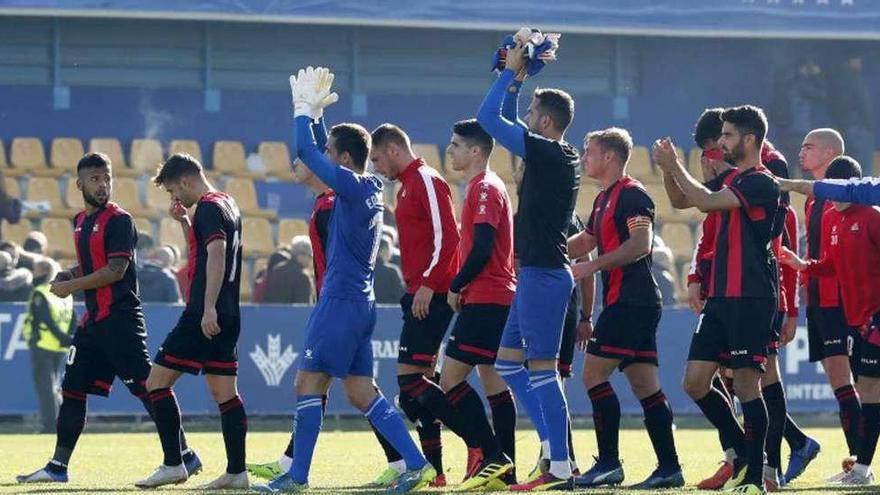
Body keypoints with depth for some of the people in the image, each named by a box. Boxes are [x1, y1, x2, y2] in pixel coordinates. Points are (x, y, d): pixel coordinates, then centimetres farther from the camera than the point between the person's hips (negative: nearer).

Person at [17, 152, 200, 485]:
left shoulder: (119, 220, -10)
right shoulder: (80, 221, 16)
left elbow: (115, 271, -17)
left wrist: (72, 286, -12)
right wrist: (69, 275, 9)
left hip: (120, 317, -8)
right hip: (94, 319, 8)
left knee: (146, 387, -8)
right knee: (72, 389, 7)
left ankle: (184, 456, -3)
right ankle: (58, 467, 12)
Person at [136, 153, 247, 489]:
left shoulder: (208, 207, -11)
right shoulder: (227, 204, 19)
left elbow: (216, 254, -23)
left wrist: (208, 308, -28)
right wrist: (184, 222, 18)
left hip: (205, 316, -10)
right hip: (229, 317, 10)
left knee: (157, 382, -4)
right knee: (225, 392, 8)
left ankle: (173, 464, -7)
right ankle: (236, 471, 4)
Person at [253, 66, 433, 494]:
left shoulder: (350, 185, -12)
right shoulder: (372, 187, 12)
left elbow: (305, 151, -12)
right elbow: (317, 153, 27)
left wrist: (305, 109, 3)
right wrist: (315, 110, 24)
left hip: (341, 302, -9)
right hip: (360, 302, 9)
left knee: (308, 384, -5)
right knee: (361, 392, 8)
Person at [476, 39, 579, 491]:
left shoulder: (547, 153, -15)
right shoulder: (556, 156, 12)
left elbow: (489, 118, -14)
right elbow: (506, 121, 27)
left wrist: (510, 73, -4)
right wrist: (516, 80, 18)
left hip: (543, 275, -10)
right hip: (537, 273, 10)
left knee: (542, 370, -7)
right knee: (508, 361, 15)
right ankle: (551, 442, 14)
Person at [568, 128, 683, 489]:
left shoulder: (632, 195, -10)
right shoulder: (604, 199, 20)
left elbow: (640, 245, -22)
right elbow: (584, 242, 32)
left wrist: (593, 266, -23)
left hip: (630, 302, -10)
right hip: (636, 303, 10)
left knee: (594, 375, -10)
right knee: (645, 387, 6)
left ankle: (609, 463, -10)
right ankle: (669, 467, 5)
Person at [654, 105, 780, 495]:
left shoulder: (761, 183, -11)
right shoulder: (733, 181, 18)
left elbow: (706, 202, -22)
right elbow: (683, 199, 26)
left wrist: (674, 167, -11)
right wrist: (672, 168, 8)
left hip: (750, 298, -9)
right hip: (721, 298, 9)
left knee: (746, 384, -7)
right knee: (696, 382, 5)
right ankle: (744, 455, 18)